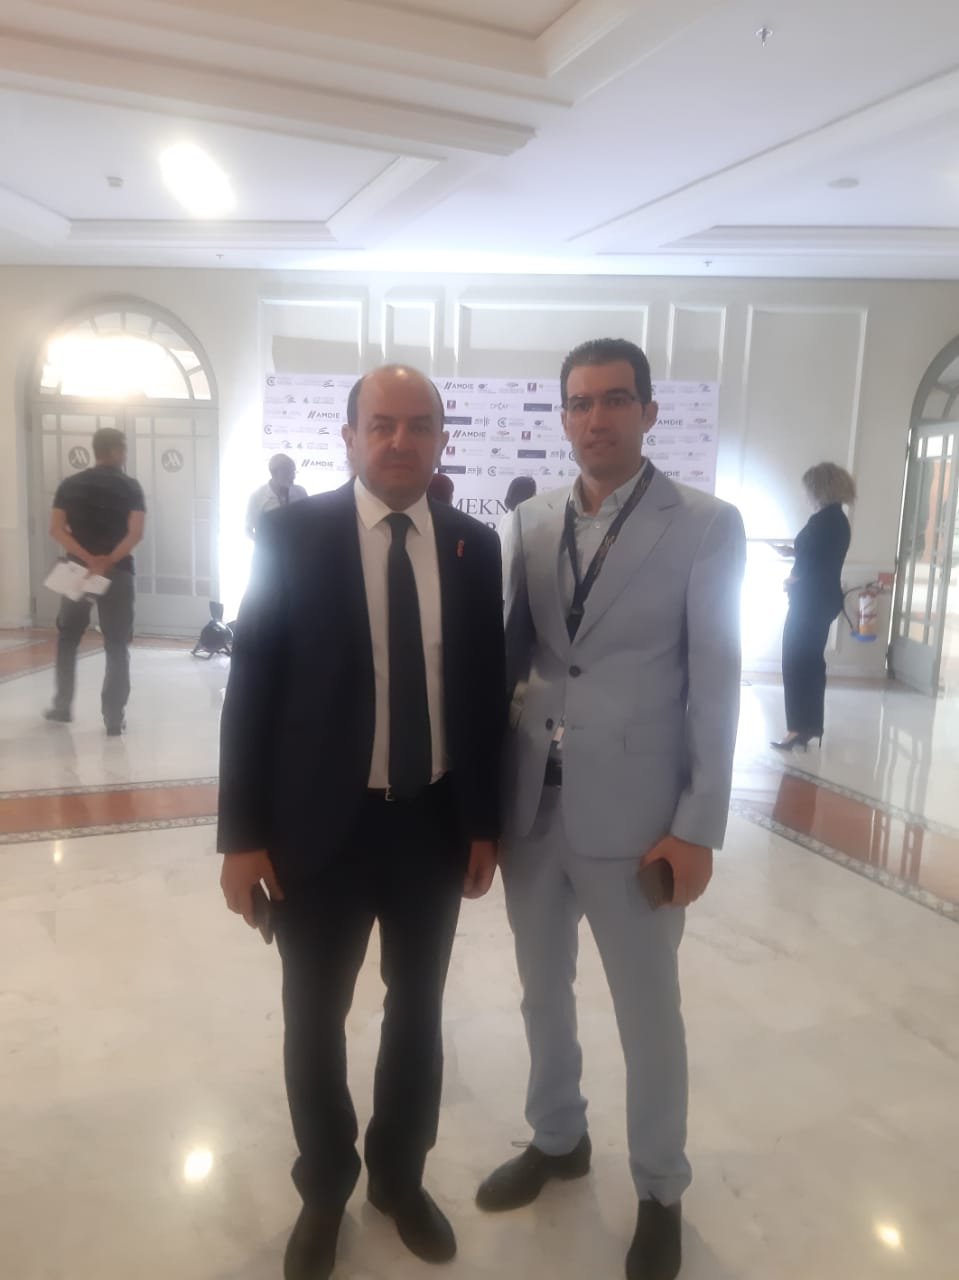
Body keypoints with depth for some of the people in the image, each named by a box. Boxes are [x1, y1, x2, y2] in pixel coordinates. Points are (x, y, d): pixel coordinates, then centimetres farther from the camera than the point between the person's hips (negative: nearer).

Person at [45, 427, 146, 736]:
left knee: (67, 639, 20)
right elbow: (135, 533, -14)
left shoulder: (70, 484, 5)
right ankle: (114, 719, 1)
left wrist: (88, 560, -9)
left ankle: (62, 707, 24)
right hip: (118, 573, -2)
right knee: (117, 647, 3)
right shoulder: (130, 487, -2)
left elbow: (56, 529, -5)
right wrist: (109, 561, -10)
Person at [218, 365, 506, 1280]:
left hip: (436, 825, 3)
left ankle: (400, 1176, 45)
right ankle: (323, 1189, 43)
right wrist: (242, 834, -9)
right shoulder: (292, 535, -7)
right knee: (316, 1021, 16)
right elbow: (250, 687, -7)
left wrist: (486, 821, 3)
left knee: (417, 1011, 20)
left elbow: (487, 687, 4)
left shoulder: (474, 546, 0)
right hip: (320, 825, -2)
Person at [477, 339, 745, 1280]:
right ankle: (557, 1140, 47)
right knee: (542, 993, 22)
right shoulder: (531, 523, 6)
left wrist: (697, 828, -10)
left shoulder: (706, 526, -7)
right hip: (529, 802, 5)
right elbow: (511, 653, 8)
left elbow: (715, 687, -9)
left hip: (633, 814, -4)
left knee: (648, 1015, 14)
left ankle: (658, 1191, 39)